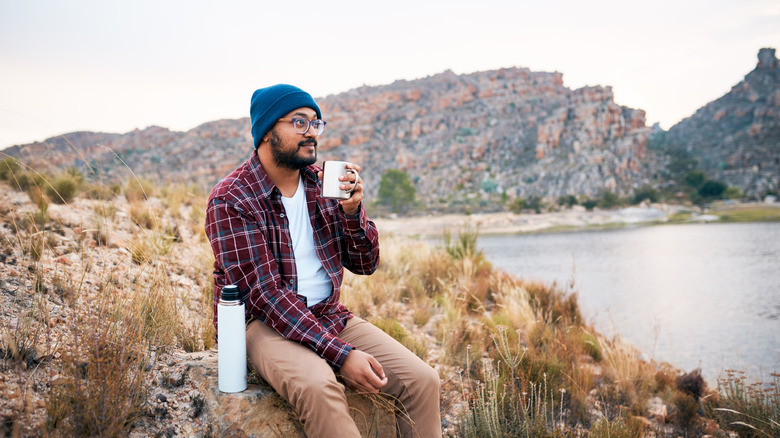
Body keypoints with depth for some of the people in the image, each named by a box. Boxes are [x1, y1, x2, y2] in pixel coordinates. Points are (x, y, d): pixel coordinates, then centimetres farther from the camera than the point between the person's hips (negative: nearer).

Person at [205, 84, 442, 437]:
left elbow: (365, 264, 8)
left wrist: (352, 209, -13)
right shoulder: (230, 200, -11)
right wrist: (342, 354, -26)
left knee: (422, 380, -14)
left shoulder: (323, 183, 7)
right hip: (263, 324, -5)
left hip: (328, 316, 6)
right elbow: (265, 293, -19)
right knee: (318, 386, -37)